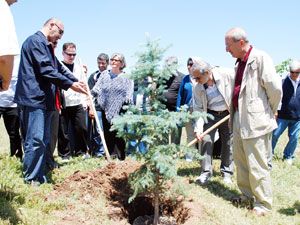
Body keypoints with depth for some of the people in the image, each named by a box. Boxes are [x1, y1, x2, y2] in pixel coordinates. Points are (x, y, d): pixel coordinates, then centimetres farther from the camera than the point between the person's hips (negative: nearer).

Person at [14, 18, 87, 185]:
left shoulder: (46, 46, 22)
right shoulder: (35, 41, -10)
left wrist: (76, 81, 10)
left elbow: (59, 68, 23)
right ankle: (31, 180, -1)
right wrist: (70, 85, -16)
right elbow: (46, 70, -19)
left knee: (44, 140, 12)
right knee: (36, 140, -9)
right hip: (33, 98, -11)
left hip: (43, 100, 11)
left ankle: (40, 177, 20)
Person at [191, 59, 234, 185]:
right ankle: (206, 172, 1)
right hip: (210, 115, 2)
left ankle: (226, 172, 19)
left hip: (228, 114, -1)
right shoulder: (197, 88, -14)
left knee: (228, 143, 5)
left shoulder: (227, 75, -23)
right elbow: (198, 109, -11)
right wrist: (198, 129, -20)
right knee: (206, 140, -8)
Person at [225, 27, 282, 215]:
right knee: (240, 160, 18)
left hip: (255, 122, -9)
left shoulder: (261, 58, -14)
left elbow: (275, 88, -18)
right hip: (239, 120, 9)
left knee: (257, 165, 0)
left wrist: (270, 112, -5)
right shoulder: (240, 62, 12)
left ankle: (263, 203, 15)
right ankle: (247, 194, 35)